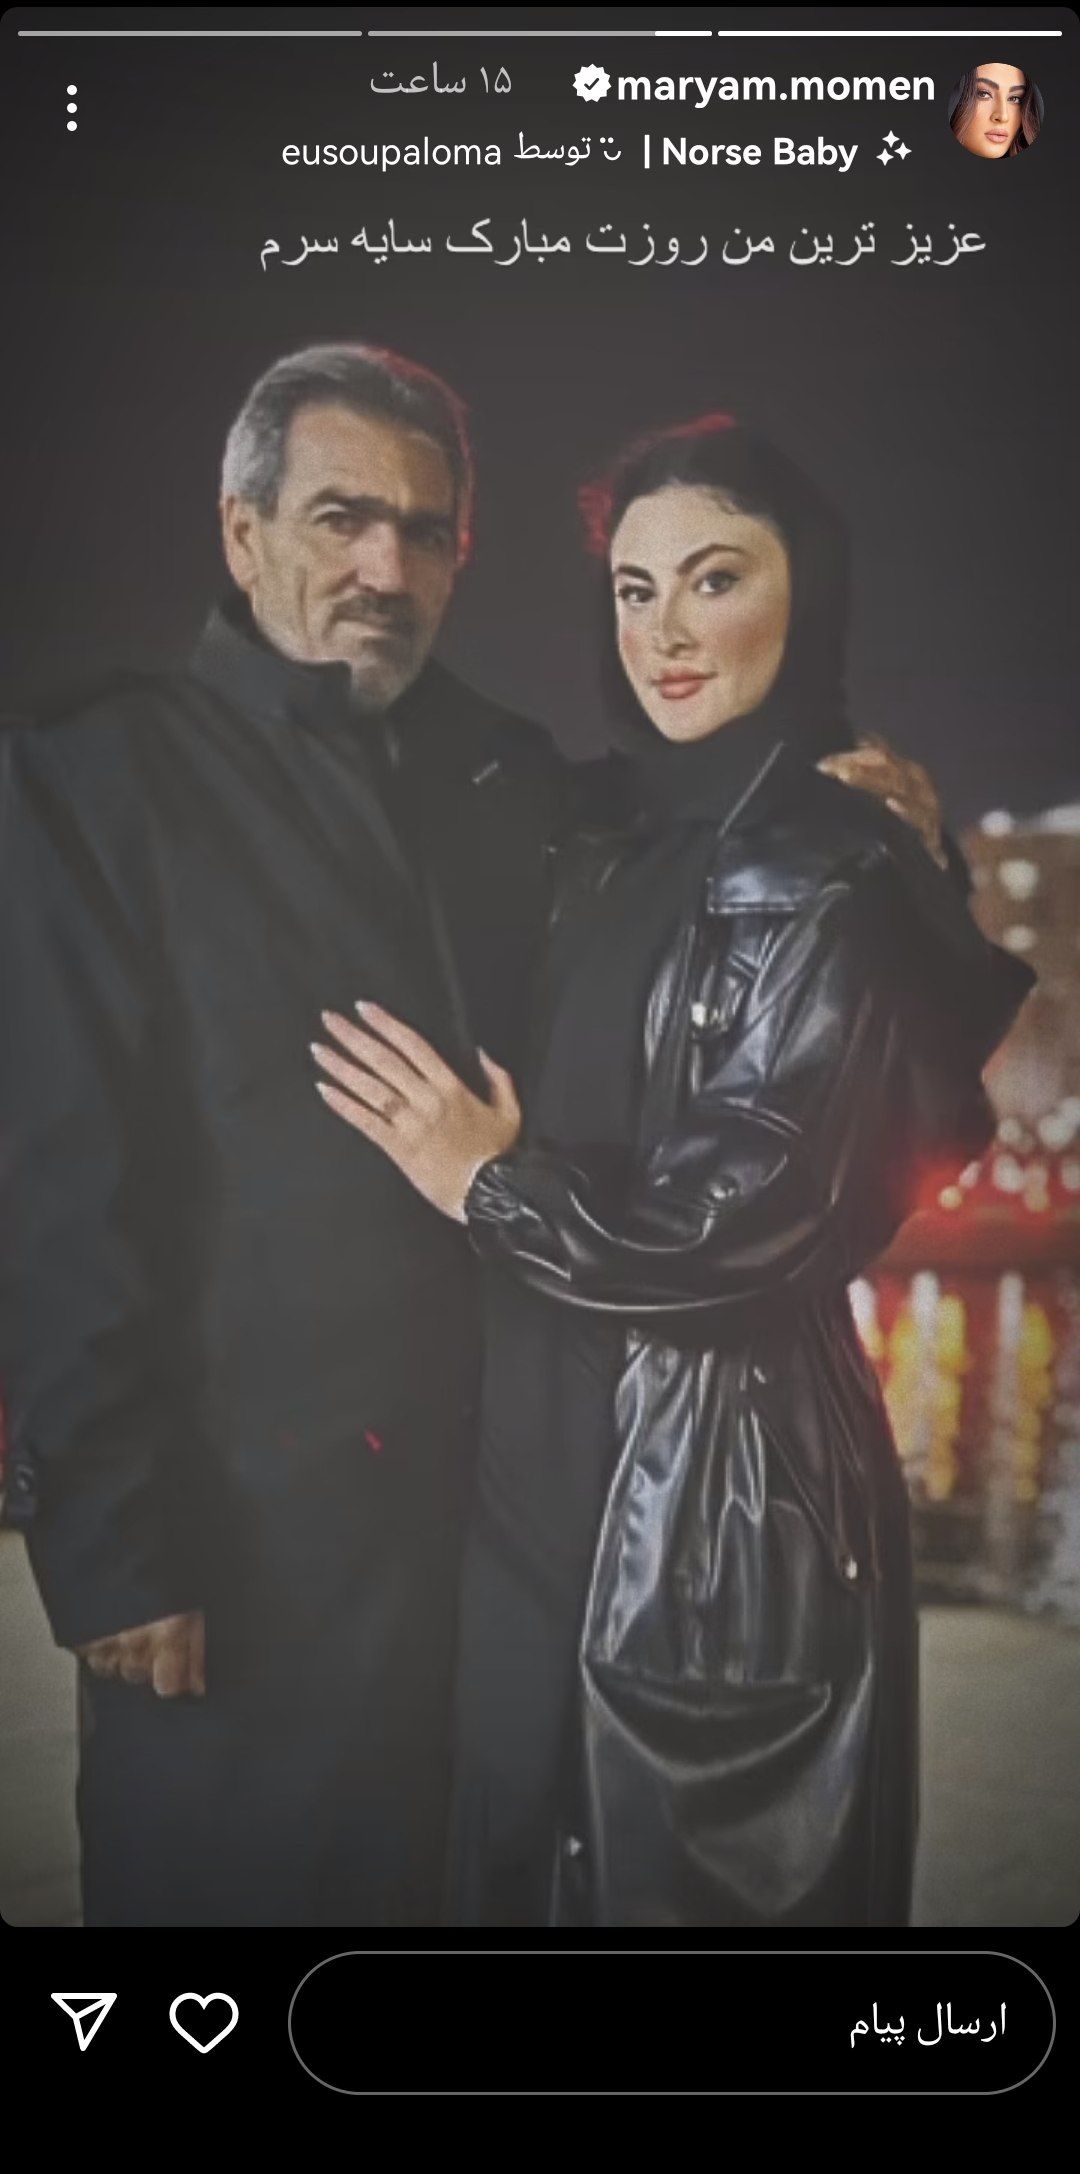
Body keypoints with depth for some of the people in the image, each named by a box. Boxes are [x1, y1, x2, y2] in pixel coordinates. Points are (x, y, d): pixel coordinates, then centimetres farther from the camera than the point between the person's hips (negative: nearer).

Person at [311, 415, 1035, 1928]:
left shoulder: (833, 880, -16)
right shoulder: (626, 849, 8)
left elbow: (744, 1226, -19)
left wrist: (485, 1180, -9)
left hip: (721, 1484, -8)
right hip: (553, 1461, 8)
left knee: (681, 1875, 11)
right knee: (525, 1855, 21)